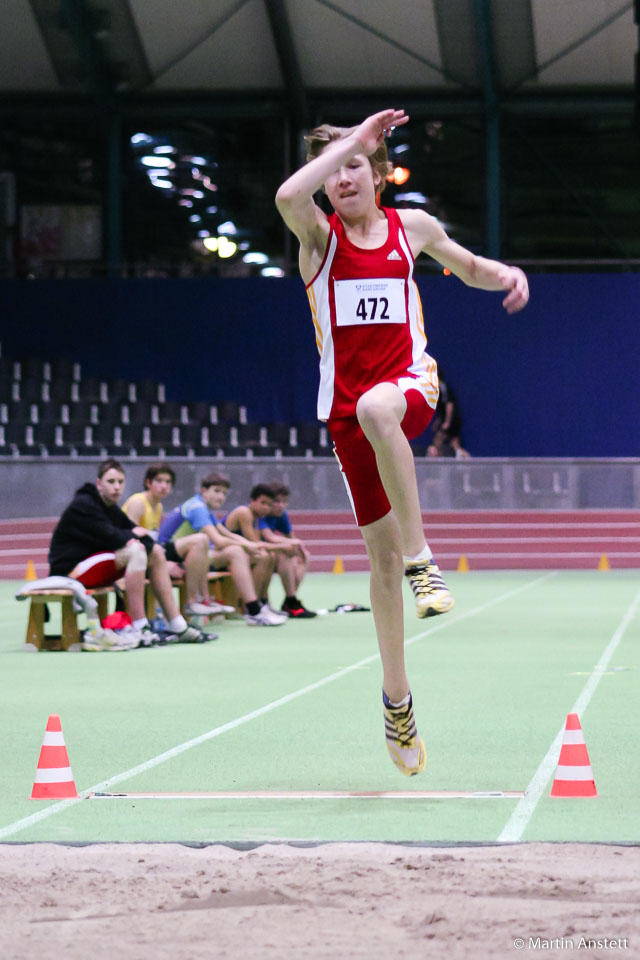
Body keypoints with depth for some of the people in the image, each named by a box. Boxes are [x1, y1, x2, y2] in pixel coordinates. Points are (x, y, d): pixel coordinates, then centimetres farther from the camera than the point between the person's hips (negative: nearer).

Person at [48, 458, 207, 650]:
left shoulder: (110, 508, 15)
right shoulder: (83, 505, -15)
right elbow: (110, 537, -23)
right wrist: (133, 535, -4)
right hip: (69, 571, -10)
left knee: (155, 552, 8)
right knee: (135, 552, -28)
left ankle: (178, 627, 6)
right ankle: (140, 629, -31)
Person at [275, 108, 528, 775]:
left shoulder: (412, 227, 8)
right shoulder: (319, 236, 1)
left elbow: (468, 267, 26)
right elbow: (288, 196, -23)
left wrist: (505, 274, 3)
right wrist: (353, 137, -18)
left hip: (409, 382, -1)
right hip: (346, 406, 1)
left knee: (376, 407, -40)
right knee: (381, 551, 0)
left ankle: (422, 559, -34)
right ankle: (396, 696, 13)